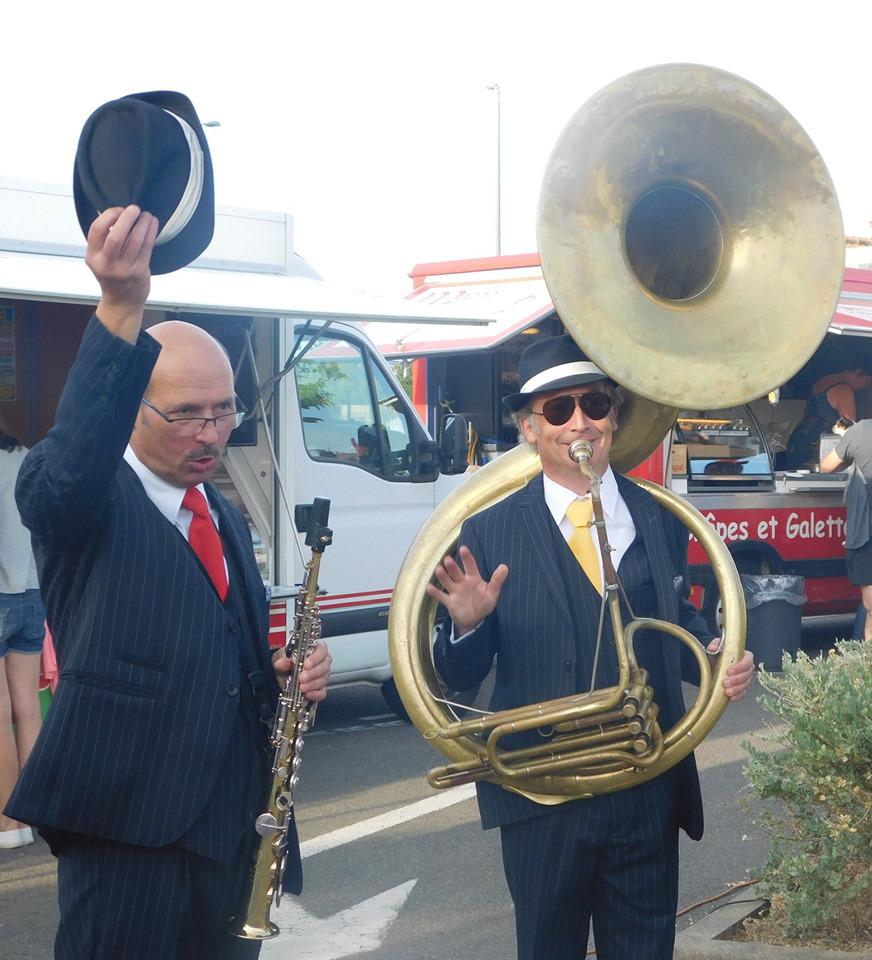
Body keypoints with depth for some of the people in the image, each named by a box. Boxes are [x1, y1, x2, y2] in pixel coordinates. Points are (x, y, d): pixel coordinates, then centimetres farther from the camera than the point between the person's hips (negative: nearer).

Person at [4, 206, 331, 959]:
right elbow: (68, 466, -31)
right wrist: (121, 310, -44)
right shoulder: (84, 501, -6)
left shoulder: (227, 520, 18)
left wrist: (294, 675, 3)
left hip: (234, 834, 7)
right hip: (127, 836, -7)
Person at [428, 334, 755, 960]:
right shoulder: (490, 532, -4)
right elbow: (460, 677, -3)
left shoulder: (660, 520, 5)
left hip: (650, 793, 2)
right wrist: (467, 625, -25)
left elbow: (678, 622, 13)